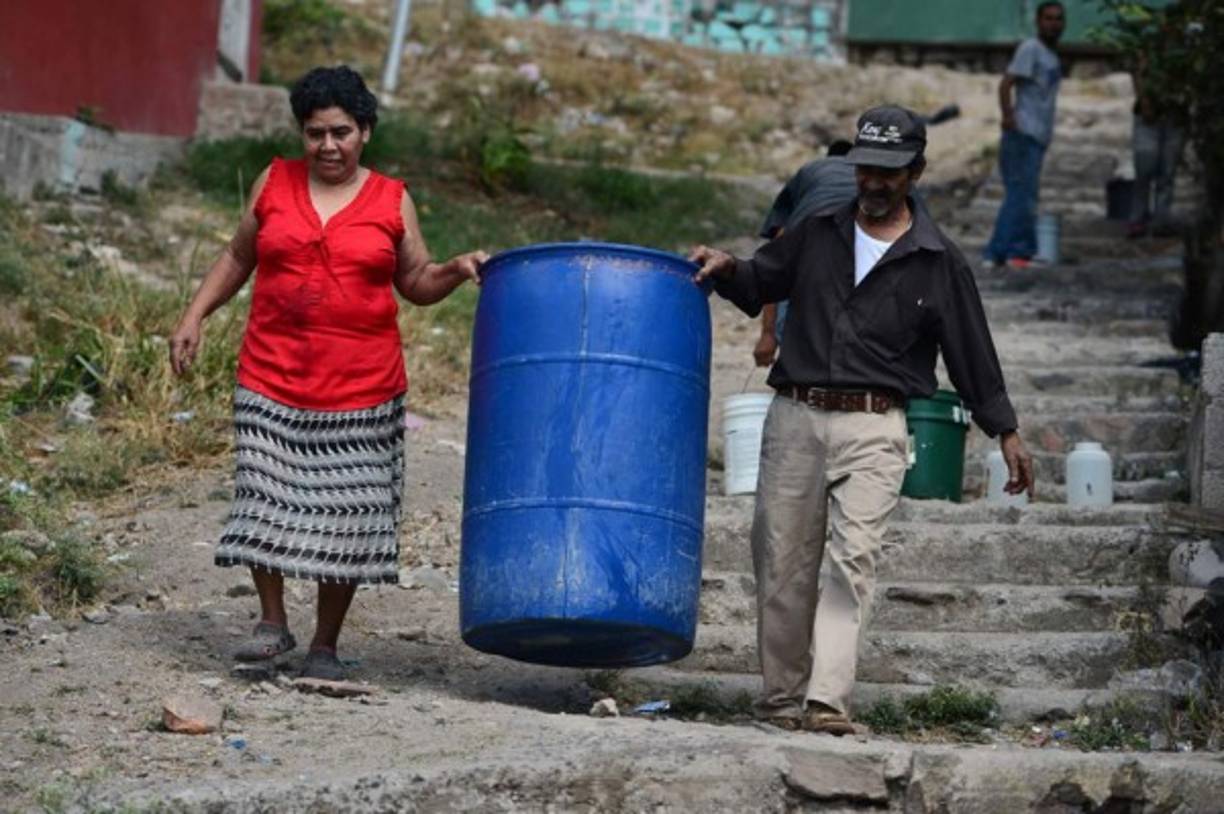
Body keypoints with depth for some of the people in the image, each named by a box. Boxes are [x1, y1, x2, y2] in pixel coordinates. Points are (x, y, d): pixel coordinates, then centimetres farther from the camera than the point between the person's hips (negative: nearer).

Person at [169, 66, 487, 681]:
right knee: (266, 500, -8)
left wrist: (456, 271, -6)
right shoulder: (274, 184, 8)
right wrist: (194, 317, 11)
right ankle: (271, 622, 11)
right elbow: (237, 258, 18)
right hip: (273, 382, 1)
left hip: (362, 391, -1)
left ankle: (325, 645, 12)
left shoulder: (391, 201, 6)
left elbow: (417, 282, 13)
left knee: (345, 517, 0)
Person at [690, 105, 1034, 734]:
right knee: (782, 562, 4)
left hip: (873, 428, -3)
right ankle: (781, 695, 15)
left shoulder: (937, 262, 5)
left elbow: (972, 352, 7)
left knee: (854, 558, -16)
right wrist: (726, 269, -1)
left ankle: (828, 699, -23)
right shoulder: (818, 234, 12)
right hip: (795, 418, 3)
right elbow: (759, 286, 21)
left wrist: (1006, 434, 6)